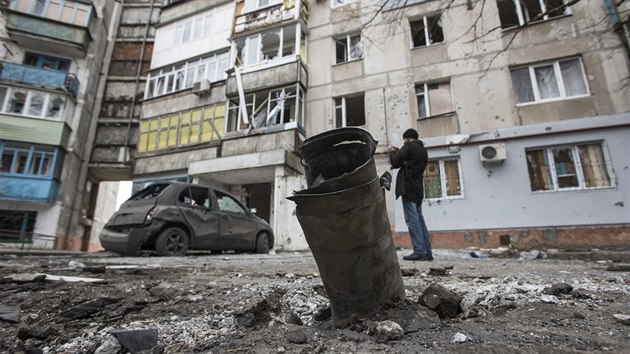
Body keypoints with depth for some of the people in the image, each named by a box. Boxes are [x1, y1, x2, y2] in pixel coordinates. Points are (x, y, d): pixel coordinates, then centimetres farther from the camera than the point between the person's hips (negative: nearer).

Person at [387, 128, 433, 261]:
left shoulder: (409, 146, -6)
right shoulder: (423, 150, 20)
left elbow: (395, 162, -9)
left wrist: (392, 151, 9)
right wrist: (398, 152, 19)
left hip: (408, 187, -9)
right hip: (418, 188, 9)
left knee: (412, 219, -9)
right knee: (419, 219, 9)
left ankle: (419, 251, -11)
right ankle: (427, 252, 9)